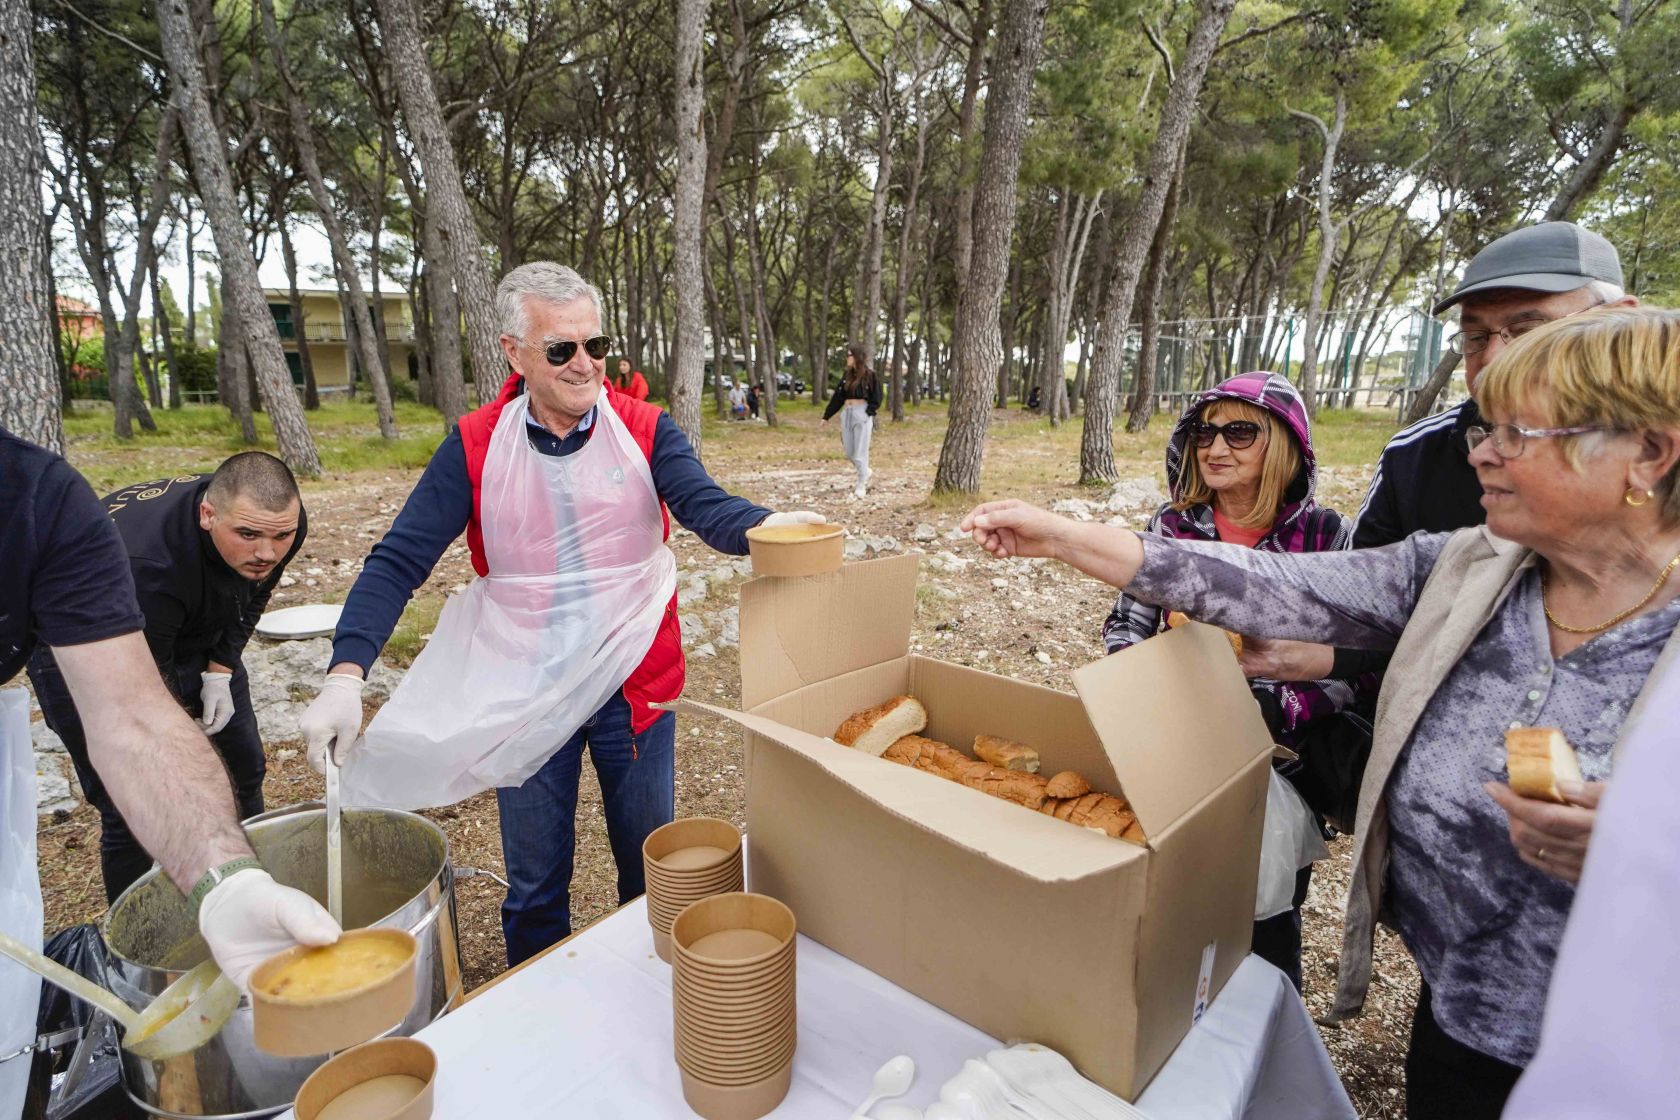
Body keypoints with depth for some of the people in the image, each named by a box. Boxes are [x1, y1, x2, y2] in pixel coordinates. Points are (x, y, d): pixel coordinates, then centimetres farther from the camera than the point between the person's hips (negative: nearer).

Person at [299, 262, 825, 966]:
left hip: (634, 687, 0)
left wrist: (766, 526, -44)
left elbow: (709, 509, -21)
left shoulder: (644, 431, -7)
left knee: (650, 871, 17)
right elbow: (398, 561, -8)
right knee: (535, 887, 18)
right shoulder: (475, 447, -6)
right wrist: (346, 675, -21)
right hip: (523, 694, 0)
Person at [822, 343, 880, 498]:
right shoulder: (847, 375, 11)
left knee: (860, 451, -2)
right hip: (847, 414, 6)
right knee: (848, 452, 10)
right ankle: (865, 472, 34)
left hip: (862, 415, -6)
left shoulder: (870, 375, -6)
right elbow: (837, 396, 13)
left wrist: (867, 415, -17)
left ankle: (861, 485, 9)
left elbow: (876, 400, -5)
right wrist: (826, 416, 11)